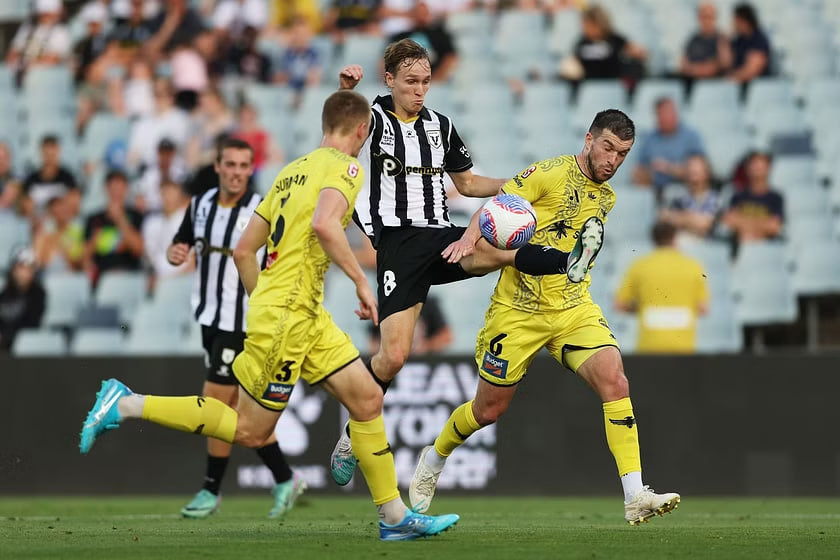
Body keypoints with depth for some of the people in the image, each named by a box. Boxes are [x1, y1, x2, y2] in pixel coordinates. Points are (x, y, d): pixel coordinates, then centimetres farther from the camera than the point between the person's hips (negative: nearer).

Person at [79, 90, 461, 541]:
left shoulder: (293, 171, 16)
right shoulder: (345, 167, -8)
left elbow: (243, 250, 17)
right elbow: (323, 224, -29)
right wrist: (360, 279, -21)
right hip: (289, 317, -9)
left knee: (367, 399, 7)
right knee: (250, 431, -1)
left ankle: (395, 516, 9)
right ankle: (125, 404, 1)